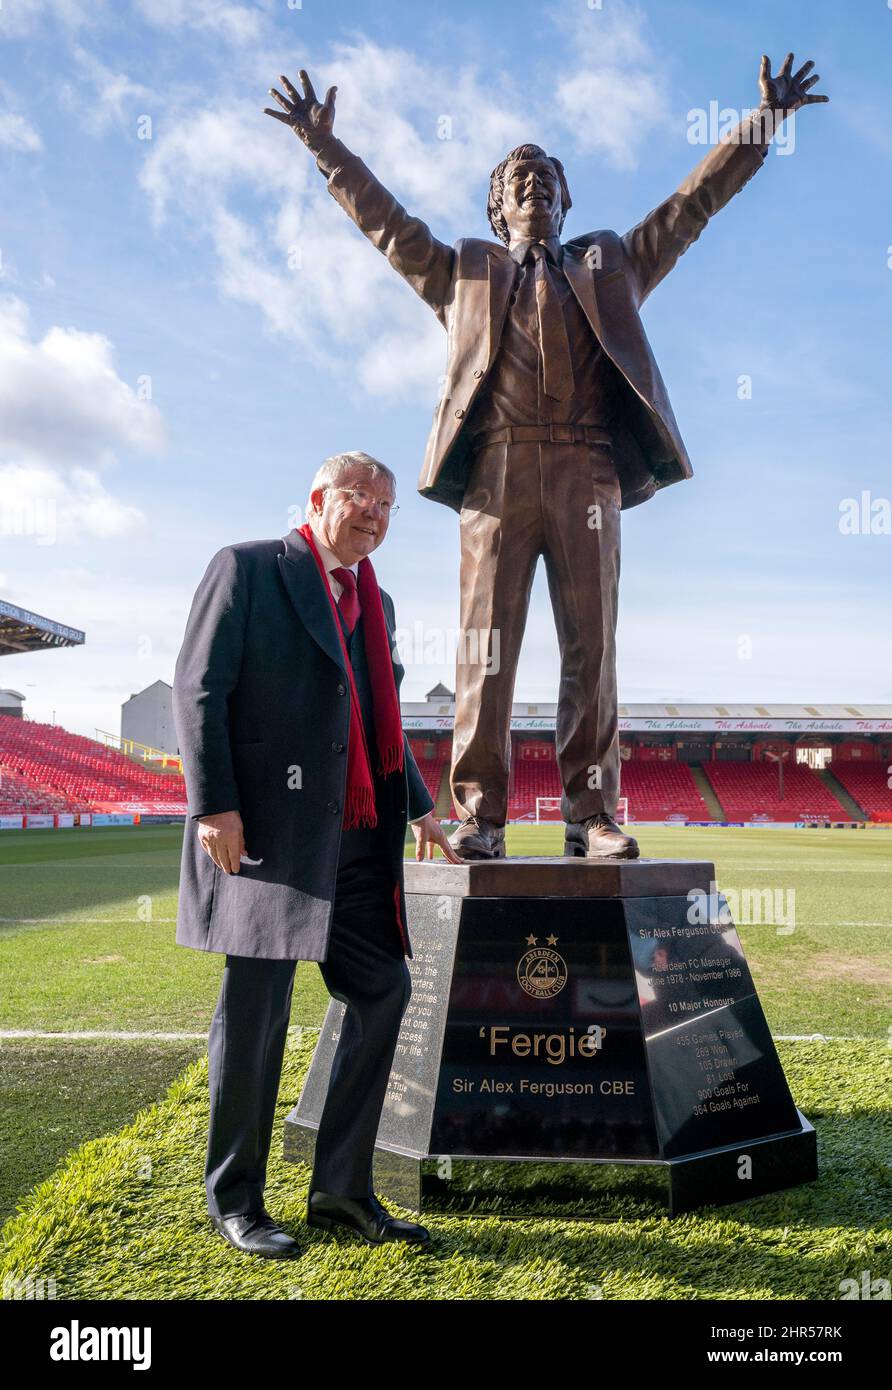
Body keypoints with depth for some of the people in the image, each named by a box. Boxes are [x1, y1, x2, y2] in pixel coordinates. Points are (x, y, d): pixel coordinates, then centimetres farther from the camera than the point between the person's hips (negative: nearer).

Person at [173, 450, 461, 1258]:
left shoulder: (375, 603, 20)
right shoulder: (247, 568, 0)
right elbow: (198, 688, -7)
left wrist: (418, 806, 22)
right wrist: (212, 804, -15)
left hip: (352, 838, 7)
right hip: (265, 828, -7)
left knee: (383, 991, 6)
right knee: (257, 1008, 1)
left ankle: (341, 1190, 19)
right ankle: (234, 1201, 19)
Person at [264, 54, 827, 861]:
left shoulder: (611, 264, 29)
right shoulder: (465, 270, 27)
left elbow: (692, 204, 29)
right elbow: (385, 221, 25)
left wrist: (764, 121, 27)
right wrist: (324, 144, 20)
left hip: (587, 469, 1)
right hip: (499, 469, -1)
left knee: (592, 645, -6)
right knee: (486, 643, -8)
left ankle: (592, 816, -4)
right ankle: (481, 816, -6)